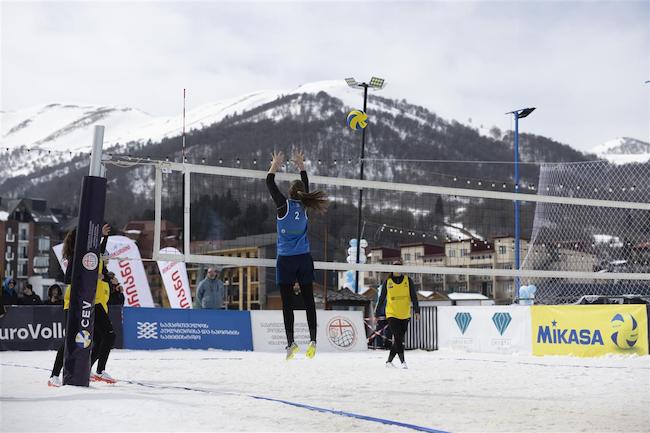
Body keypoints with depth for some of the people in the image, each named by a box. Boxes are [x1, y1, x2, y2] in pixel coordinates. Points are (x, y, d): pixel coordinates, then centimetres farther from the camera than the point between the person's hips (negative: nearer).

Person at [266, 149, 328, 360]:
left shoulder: (285, 206, -8)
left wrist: (275, 165, 16)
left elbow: (270, 184, 3)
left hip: (286, 261, -4)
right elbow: (306, 186, 21)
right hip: (304, 259, 4)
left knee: (287, 302, -4)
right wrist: (300, 165, 29)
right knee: (308, 300, 6)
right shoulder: (303, 206, 3)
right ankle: (313, 340, 2)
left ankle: (291, 342, -10)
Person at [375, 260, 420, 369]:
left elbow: (414, 297, 1)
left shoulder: (408, 280, 3)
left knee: (399, 340, 6)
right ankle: (403, 361, -13)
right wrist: (376, 314, 8)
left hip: (405, 315, 2)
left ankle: (389, 361, 18)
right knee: (397, 338, -14)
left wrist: (417, 311, -9)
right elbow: (381, 299, 8)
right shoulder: (387, 282, 2)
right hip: (392, 315, -2)